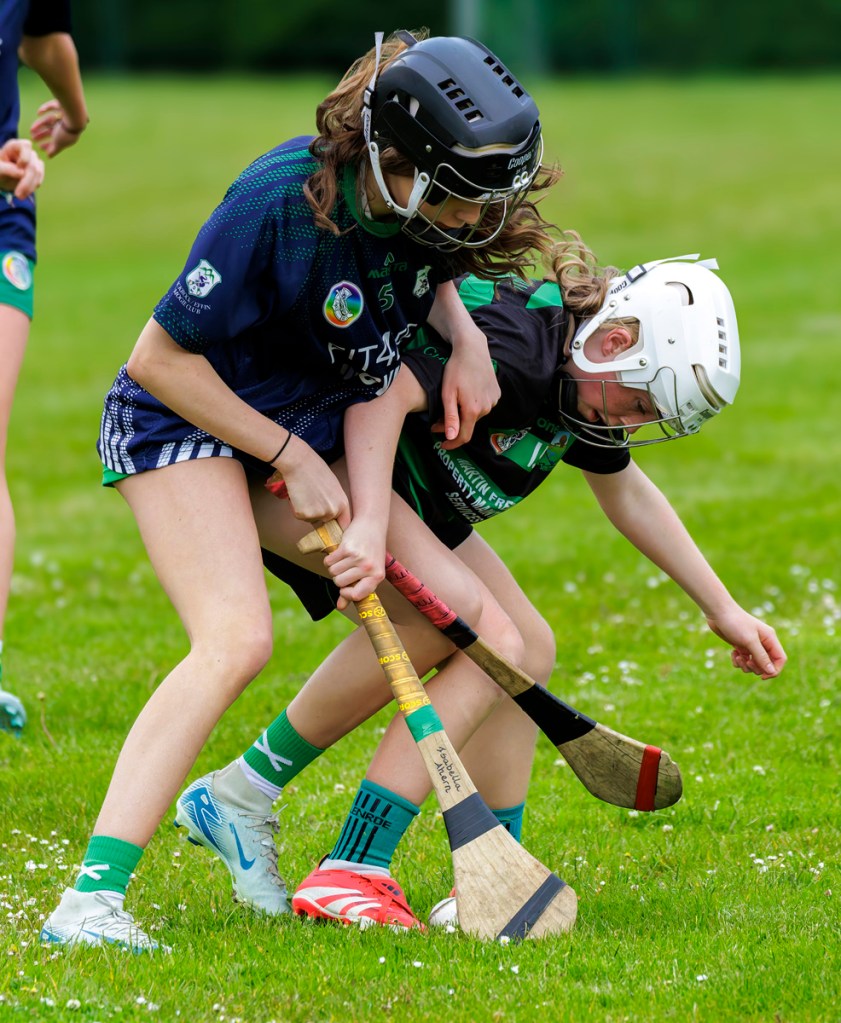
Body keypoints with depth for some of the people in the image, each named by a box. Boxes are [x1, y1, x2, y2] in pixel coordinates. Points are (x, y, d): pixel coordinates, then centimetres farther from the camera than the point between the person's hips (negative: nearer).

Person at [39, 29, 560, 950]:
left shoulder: (435, 206, -11)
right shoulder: (279, 204, -31)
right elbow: (159, 360, -22)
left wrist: (466, 338, -6)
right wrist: (291, 458, -18)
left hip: (308, 431, 8)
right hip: (183, 420, -8)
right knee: (237, 639, -29)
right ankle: (89, 900, -34)